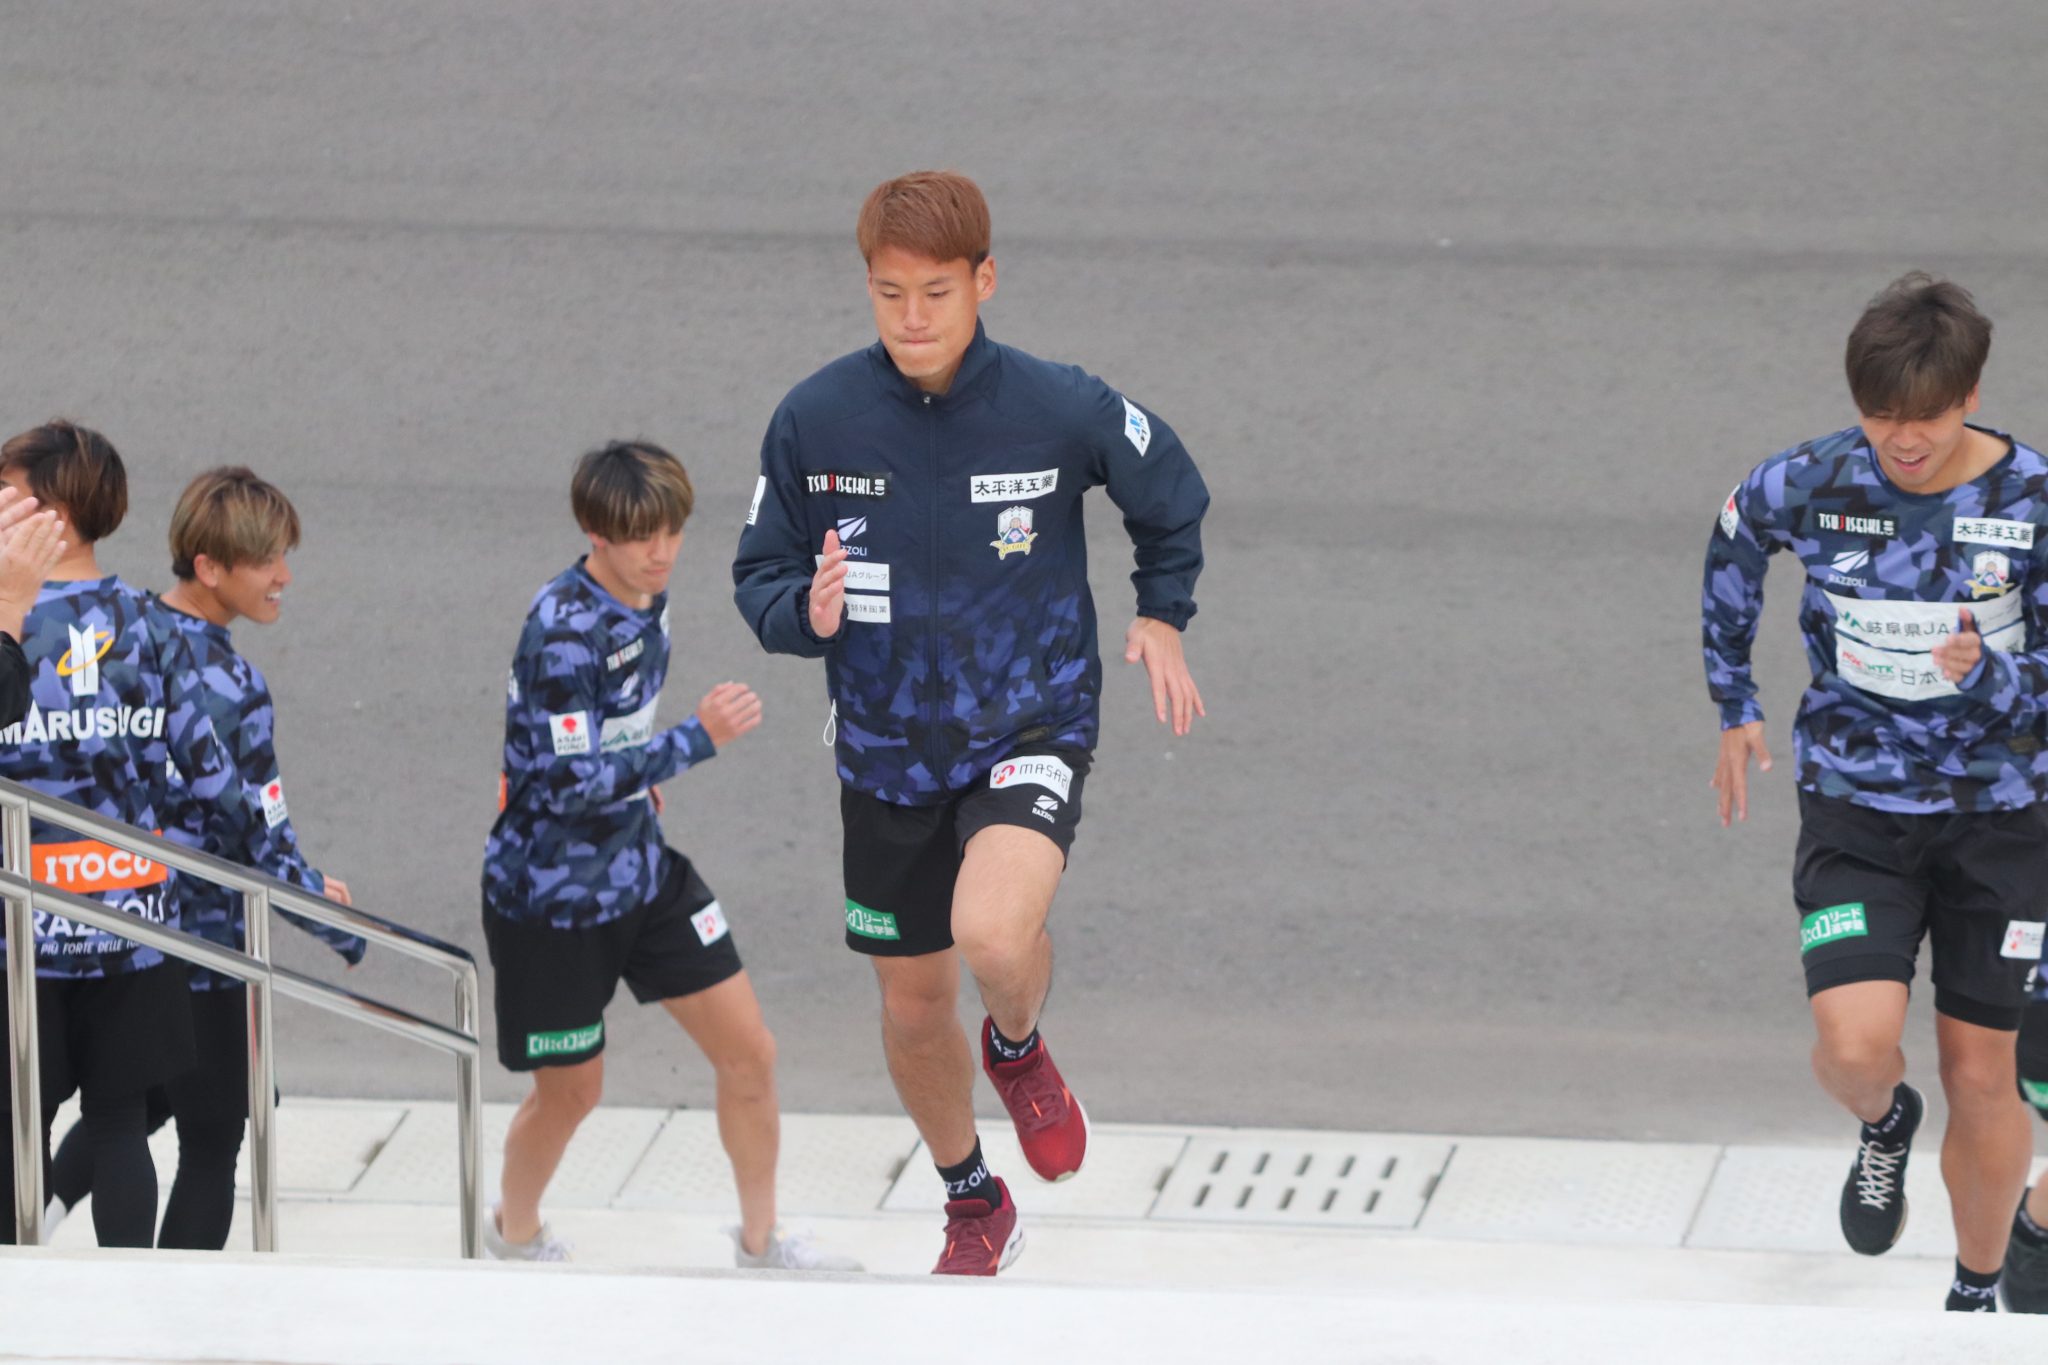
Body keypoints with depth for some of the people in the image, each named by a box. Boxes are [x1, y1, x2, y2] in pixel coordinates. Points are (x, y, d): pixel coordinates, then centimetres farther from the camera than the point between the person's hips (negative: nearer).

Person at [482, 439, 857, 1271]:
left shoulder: (646, 595, -1)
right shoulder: (563, 630, -27)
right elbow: (572, 785, -31)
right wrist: (698, 740, -30)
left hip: (644, 867, 8)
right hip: (554, 893, -8)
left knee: (749, 1053, 6)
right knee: (571, 1091, 9)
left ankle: (760, 1242, 24)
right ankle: (515, 1234, 38)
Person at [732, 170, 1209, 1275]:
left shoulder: (1063, 411, -14)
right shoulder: (813, 421, -10)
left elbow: (1171, 500, 8)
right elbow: (759, 574, 1)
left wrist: (1162, 614, 6)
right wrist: (809, 613, -19)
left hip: (1030, 727, -3)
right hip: (888, 751, 3)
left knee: (992, 934, -30)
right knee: (913, 1004, 14)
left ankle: (1019, 1048, 8)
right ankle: (974, 1207, 42)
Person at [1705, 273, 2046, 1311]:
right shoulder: (1806, 485, -10)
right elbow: (1733, 551, 14)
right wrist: (1734, 706, 21)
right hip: (1854, 807, 0)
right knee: (1856, 1049, -18)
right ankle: (1884, 1125, 20)